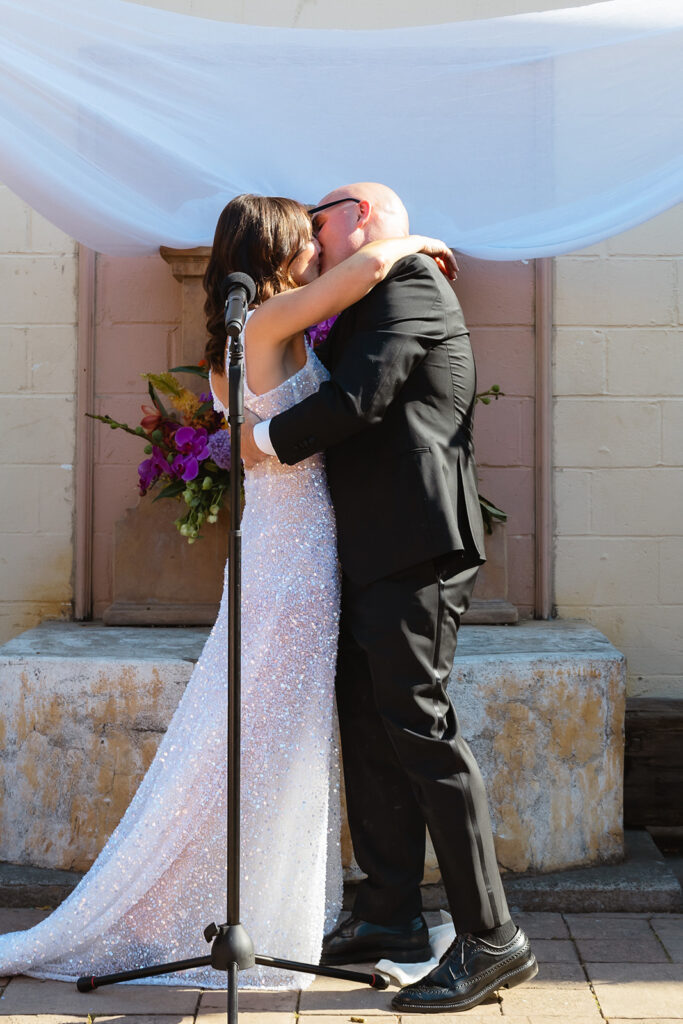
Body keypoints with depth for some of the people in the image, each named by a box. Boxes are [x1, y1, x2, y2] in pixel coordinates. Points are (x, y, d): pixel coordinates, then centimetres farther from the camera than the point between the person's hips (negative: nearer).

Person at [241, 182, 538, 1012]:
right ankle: (390, 914, 23)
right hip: (377, 549, 11)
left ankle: (490, 938, -6)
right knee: (368, 724, 13)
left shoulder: (407, 282, -7)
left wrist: (269, 437, -7)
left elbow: (360, 398, -19)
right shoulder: (376, 304, 24)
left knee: (418, 727, -11)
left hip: (413, 547, -11)